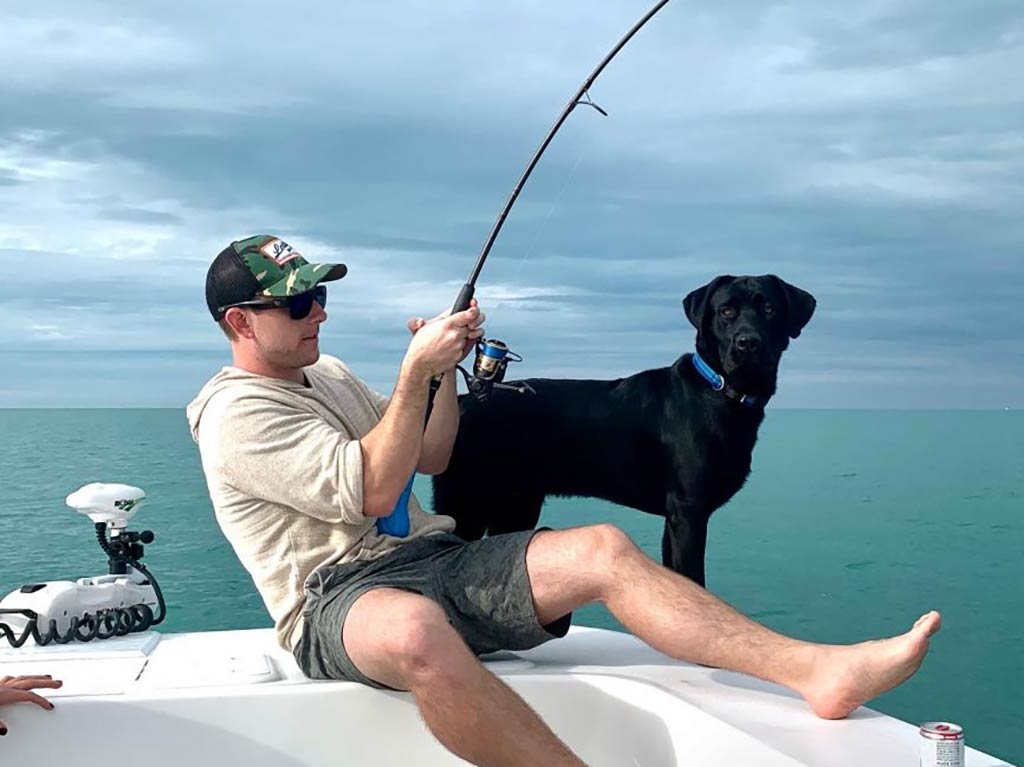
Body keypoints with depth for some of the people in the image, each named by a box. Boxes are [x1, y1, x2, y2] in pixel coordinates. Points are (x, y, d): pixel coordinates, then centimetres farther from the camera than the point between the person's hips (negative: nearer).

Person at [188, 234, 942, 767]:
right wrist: (414, 371, -17)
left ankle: (816, 669, -28)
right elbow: (369, 492, -17)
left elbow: (432, 457, 22)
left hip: (432, 559, 8)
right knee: (416, 632, -45)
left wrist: (447, 369, 6)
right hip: (338, 596, -7)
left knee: (602, 549, -16)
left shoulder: (326, 372, 21)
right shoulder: (236, 411, -6)